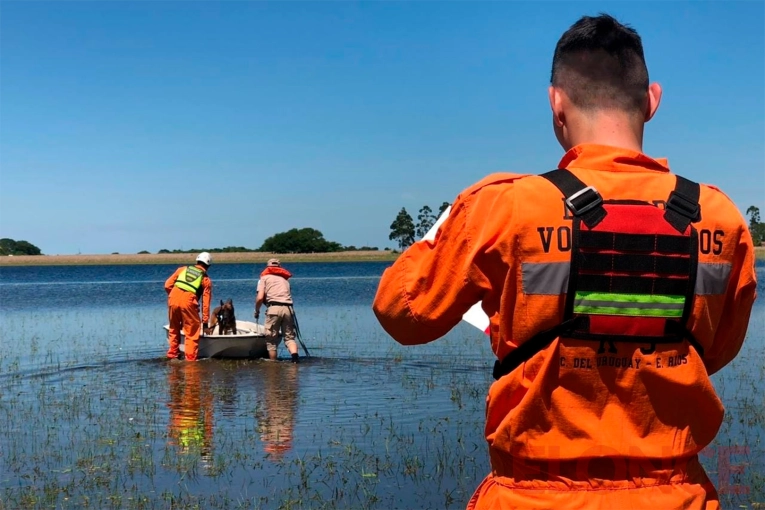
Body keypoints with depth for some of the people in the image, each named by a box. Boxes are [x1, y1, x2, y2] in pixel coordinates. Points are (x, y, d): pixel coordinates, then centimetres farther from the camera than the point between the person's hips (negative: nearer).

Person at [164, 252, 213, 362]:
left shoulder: (182, 269, 19)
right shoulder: (206, 280, 13)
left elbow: (167, 285, 13)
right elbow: (206, 303, 9)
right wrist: (205, 322, 12)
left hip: (173, 300, 3)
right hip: (188, 303, -3)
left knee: (174, 330, 22)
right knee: (192, 333, 8)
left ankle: (172, 355, 27)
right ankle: (190, 359, 6)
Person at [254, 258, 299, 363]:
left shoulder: (264, 277, 15)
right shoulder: (285, 278, 27)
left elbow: (260, 298, 3)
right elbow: (288, 294, 15)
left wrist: (257, 311, 18)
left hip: (274, 308, -3)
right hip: (288, 308, 3)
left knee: (272, 339, 7)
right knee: (289, 337, 8)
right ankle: (295, 356, -16)